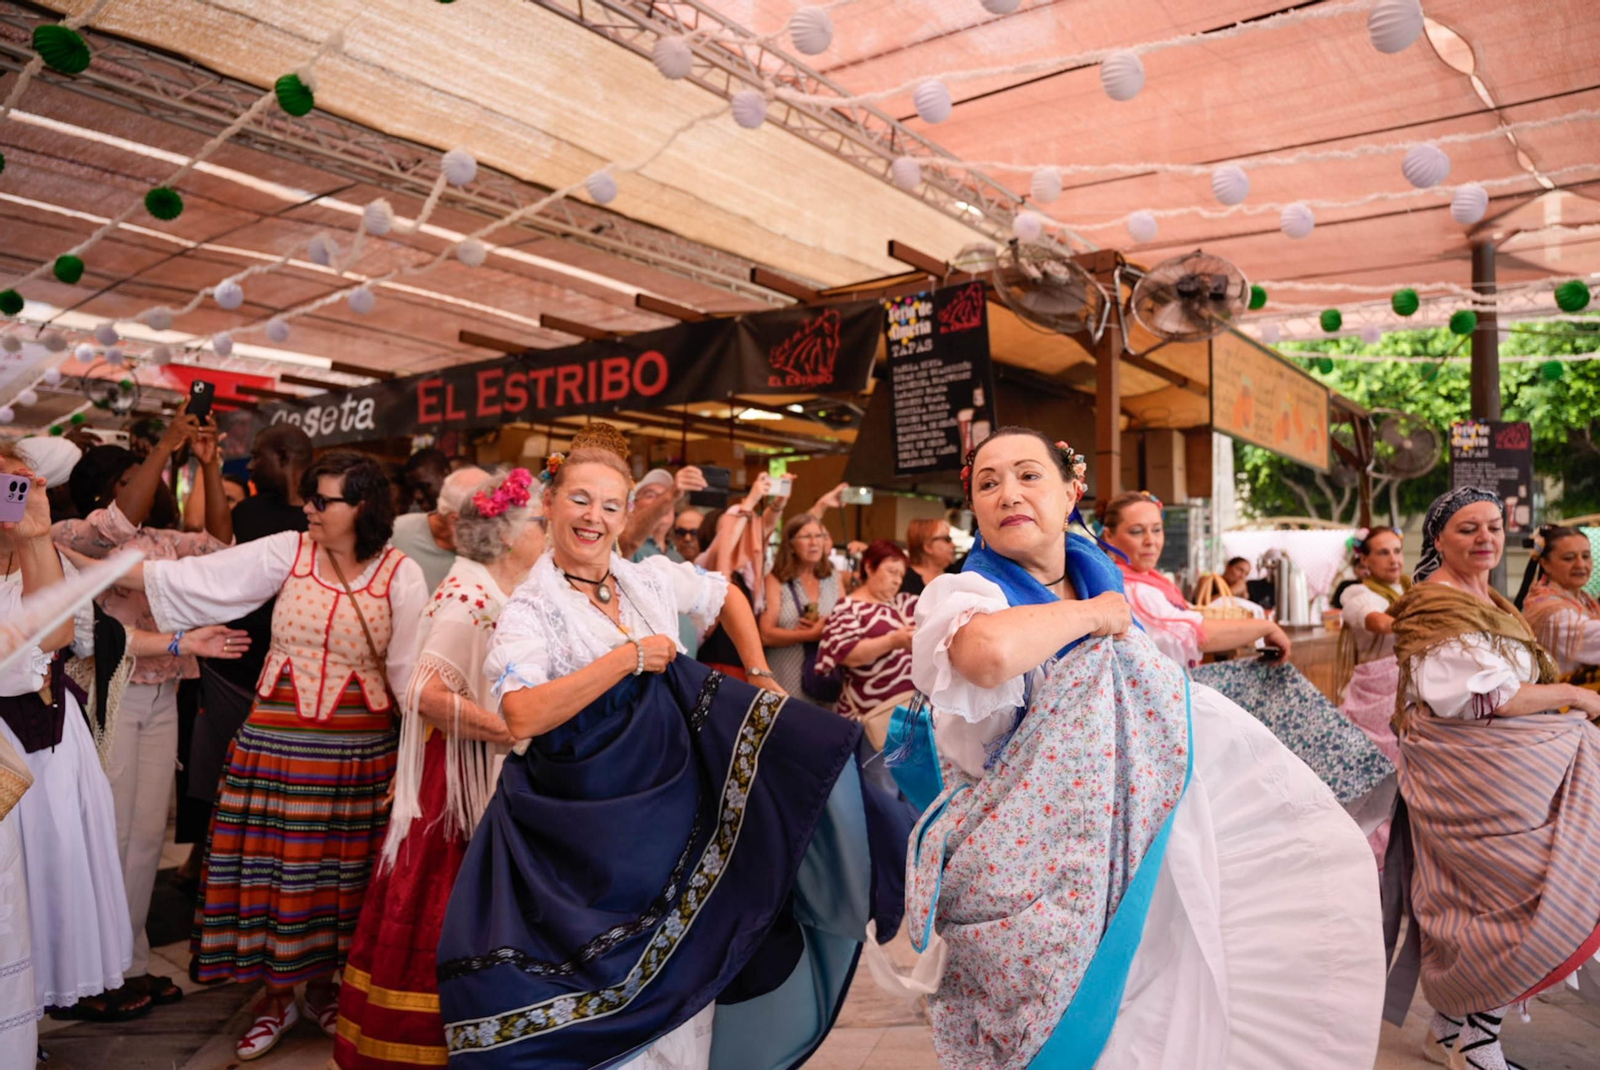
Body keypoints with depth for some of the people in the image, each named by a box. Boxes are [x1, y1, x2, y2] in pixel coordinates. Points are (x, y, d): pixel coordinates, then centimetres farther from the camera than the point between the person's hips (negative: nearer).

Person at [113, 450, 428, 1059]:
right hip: (276, 736, 1)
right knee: (273, 859, 7)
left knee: (342, 865, 9)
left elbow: (411, 669, -6)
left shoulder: (401, 575, -5)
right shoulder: (286, 553, -2)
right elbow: (197, 579, -4)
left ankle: (322, 983, 33)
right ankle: (278, 994, 27)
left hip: (359, 746, -1)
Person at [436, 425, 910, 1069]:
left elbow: (727, 596, 23)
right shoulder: (528, 610, -9)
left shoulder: (651, 578, 5)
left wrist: (760, 677, 15)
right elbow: (522, 715, -26)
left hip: (677, 787, 5)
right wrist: (629, 657, -21)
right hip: (593, 817, -4)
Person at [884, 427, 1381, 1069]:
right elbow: (992, 649, -40)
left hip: (1118, 872, 6)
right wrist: (1092, 613, -21)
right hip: (1015, 890, -6)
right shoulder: (962, 594, -14)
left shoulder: (1108, 586, 7)